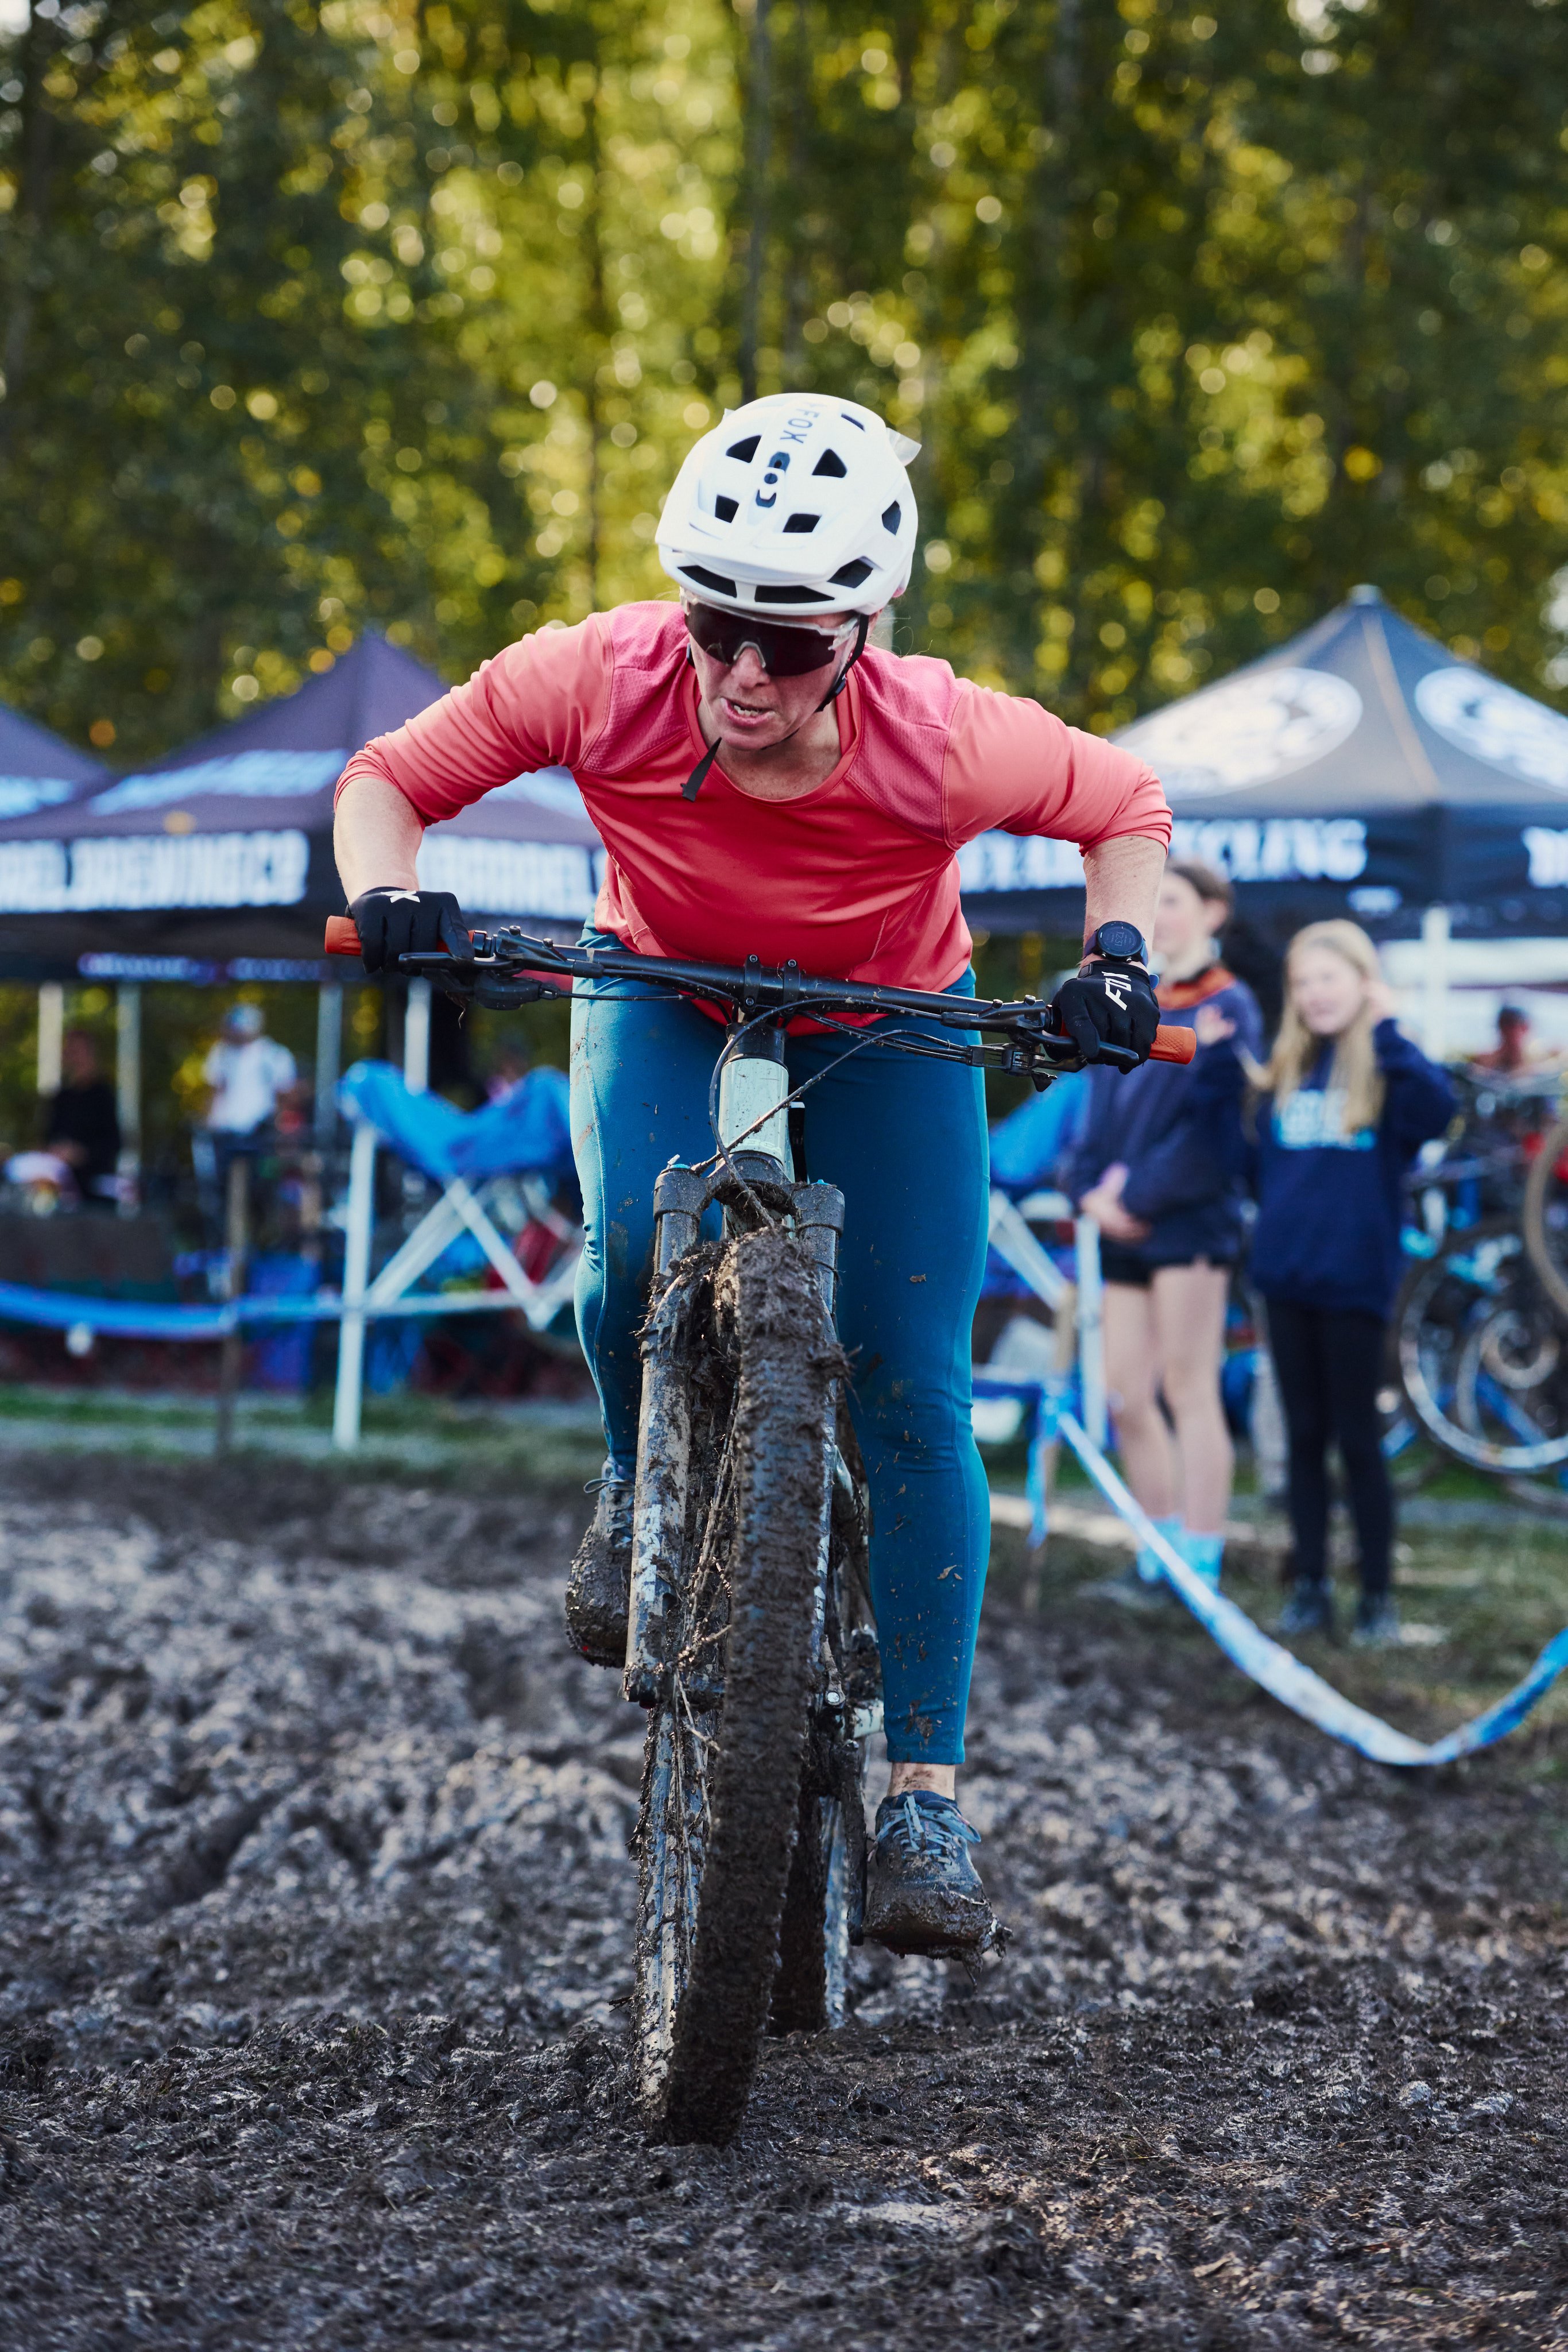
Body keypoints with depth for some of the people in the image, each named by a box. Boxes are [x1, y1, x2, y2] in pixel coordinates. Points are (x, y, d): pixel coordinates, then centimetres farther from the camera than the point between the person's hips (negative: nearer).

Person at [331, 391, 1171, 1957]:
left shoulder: (936, 740, -34)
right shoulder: (604, 681, -31)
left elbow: (1125, 803, -14)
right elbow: (393, 775, -17)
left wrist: (1115, 959, -29)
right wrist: (387, 897, -36)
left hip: (886, 1032, -1)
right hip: (665, 1001, 1)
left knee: (913, 1398, -10)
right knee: (639, 1254, -30)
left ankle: (924, 1792, -1)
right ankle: (642, 1481, 5)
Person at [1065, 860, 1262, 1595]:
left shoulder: (1228, 1007, -3)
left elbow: (1214, 1122, -12)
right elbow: (1100, 1112, 17)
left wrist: (1140, 1195, -15)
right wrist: (1090, 1191, -1)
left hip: (1190, 1222, -7)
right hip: (1123, 1229, 7)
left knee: (1188, 1389, -8)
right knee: (1126, 1396, 6)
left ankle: (1201, 1567, -6)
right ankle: (1162, 1551, 15)